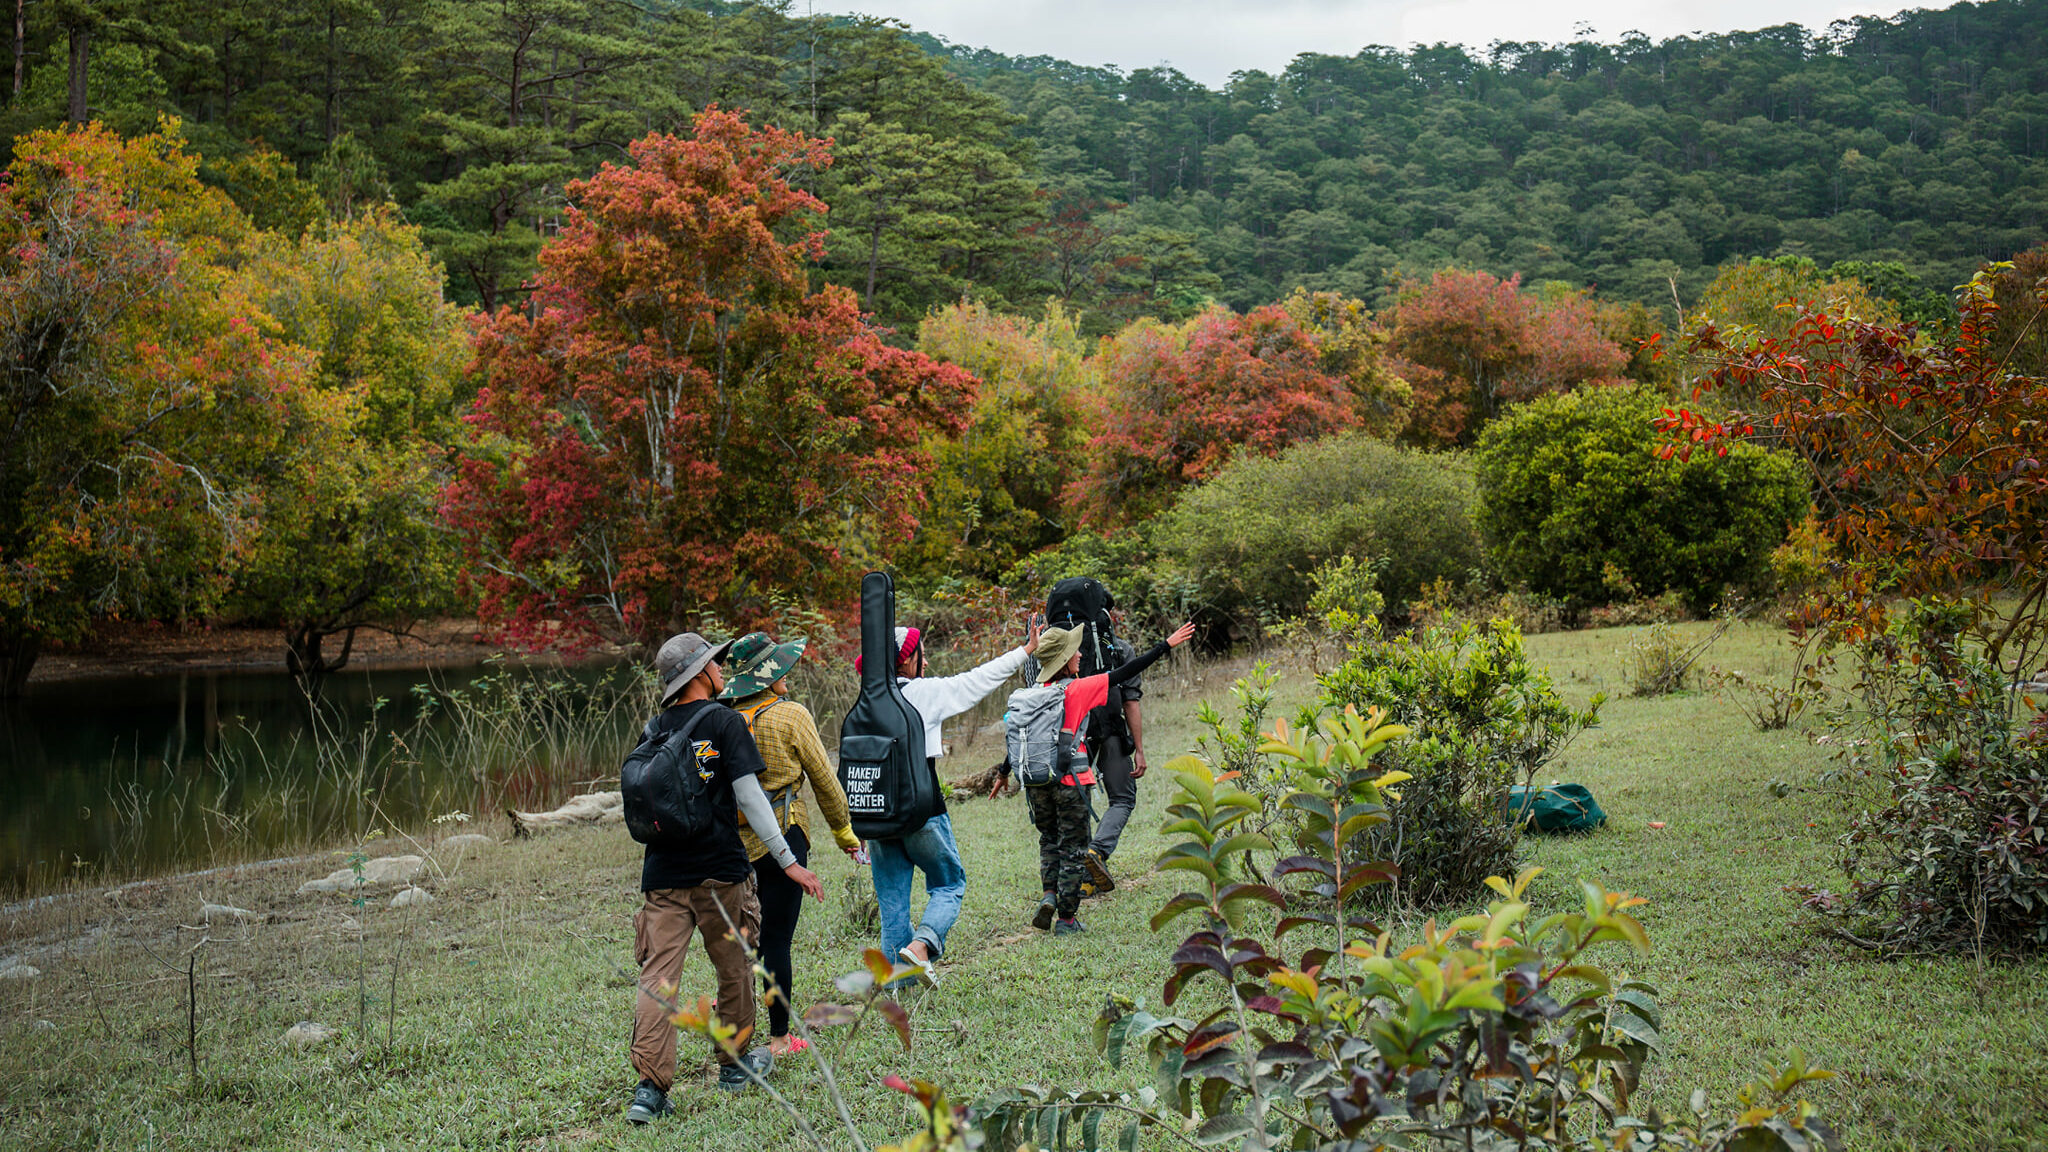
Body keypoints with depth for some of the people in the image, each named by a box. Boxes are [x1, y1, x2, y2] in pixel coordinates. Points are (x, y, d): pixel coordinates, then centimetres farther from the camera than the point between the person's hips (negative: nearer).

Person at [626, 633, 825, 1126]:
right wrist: (788, 861, -9)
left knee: (657, 974, -1)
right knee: (734, 966, 14)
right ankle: (736, 1064, 29)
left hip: (663, 872, 4)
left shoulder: (657, 727, 9)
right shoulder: (724, 720, -6)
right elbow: (749, 795, -11)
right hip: (719, 869, -3)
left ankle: (650, 1086, -10)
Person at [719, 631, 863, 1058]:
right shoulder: (791, 716, -9)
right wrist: (843, 830, 10)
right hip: (782, 836, -5)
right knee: (777, 938, 0)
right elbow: (823, 780, -2)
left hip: (736, 839, 5)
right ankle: (779, 1037, 7)